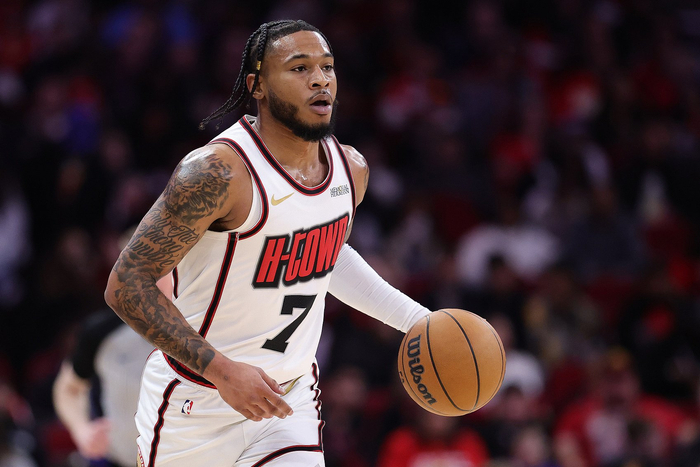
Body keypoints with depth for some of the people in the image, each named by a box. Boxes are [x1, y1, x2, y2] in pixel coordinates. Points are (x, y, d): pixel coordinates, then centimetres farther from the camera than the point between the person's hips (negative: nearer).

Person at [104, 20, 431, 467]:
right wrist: (221, 370, -29)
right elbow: (127, 284, -23)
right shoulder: (218, 172, -23)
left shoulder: (351, 169, 0)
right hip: (197, 404, -5)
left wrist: (415, 318, 14)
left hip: (289, 397, 5)